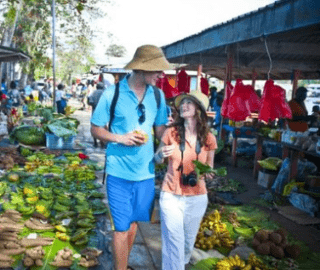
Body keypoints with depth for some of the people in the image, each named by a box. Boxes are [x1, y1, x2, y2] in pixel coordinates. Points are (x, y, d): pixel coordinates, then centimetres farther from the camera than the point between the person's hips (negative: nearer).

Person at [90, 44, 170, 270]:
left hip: (146, 171, 4)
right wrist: (120, 138, -19)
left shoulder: (157, 95, -1)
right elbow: (96, 129, -4)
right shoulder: (112, 94, -11)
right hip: (120, 172, -4)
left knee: (134, 221, 19)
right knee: (121, 227, 4)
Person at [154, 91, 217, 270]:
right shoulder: (171, 133, -9)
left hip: (197, 198, 2)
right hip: (171, 195, -2)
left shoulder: (209, 139, -5)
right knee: (174, 243, -3)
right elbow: (158, 159, 5)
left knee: (188, 242, 19)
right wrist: (162, 154, -18)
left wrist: (208, 173, -14)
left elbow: (210, 166, 9)